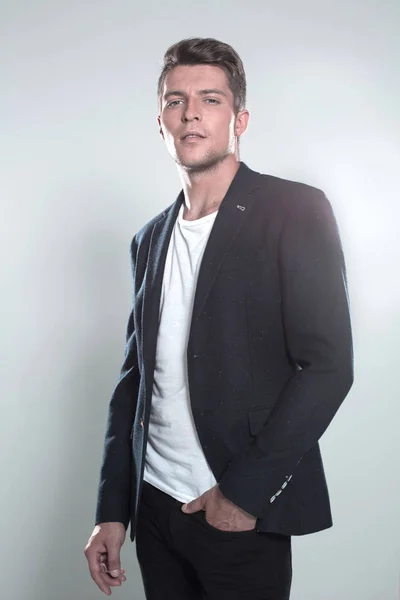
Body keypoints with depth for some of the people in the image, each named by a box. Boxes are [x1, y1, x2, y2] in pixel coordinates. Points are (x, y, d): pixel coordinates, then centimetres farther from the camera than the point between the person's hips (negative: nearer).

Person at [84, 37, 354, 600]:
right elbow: (135, 378, 12)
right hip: (154, 510, 5)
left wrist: (244, 491, -15)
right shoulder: (150, 239, 11)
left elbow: (328, 364, -13)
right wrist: (112, 511, 8)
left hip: (243, 516, -5)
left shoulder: (296, 210, -7)